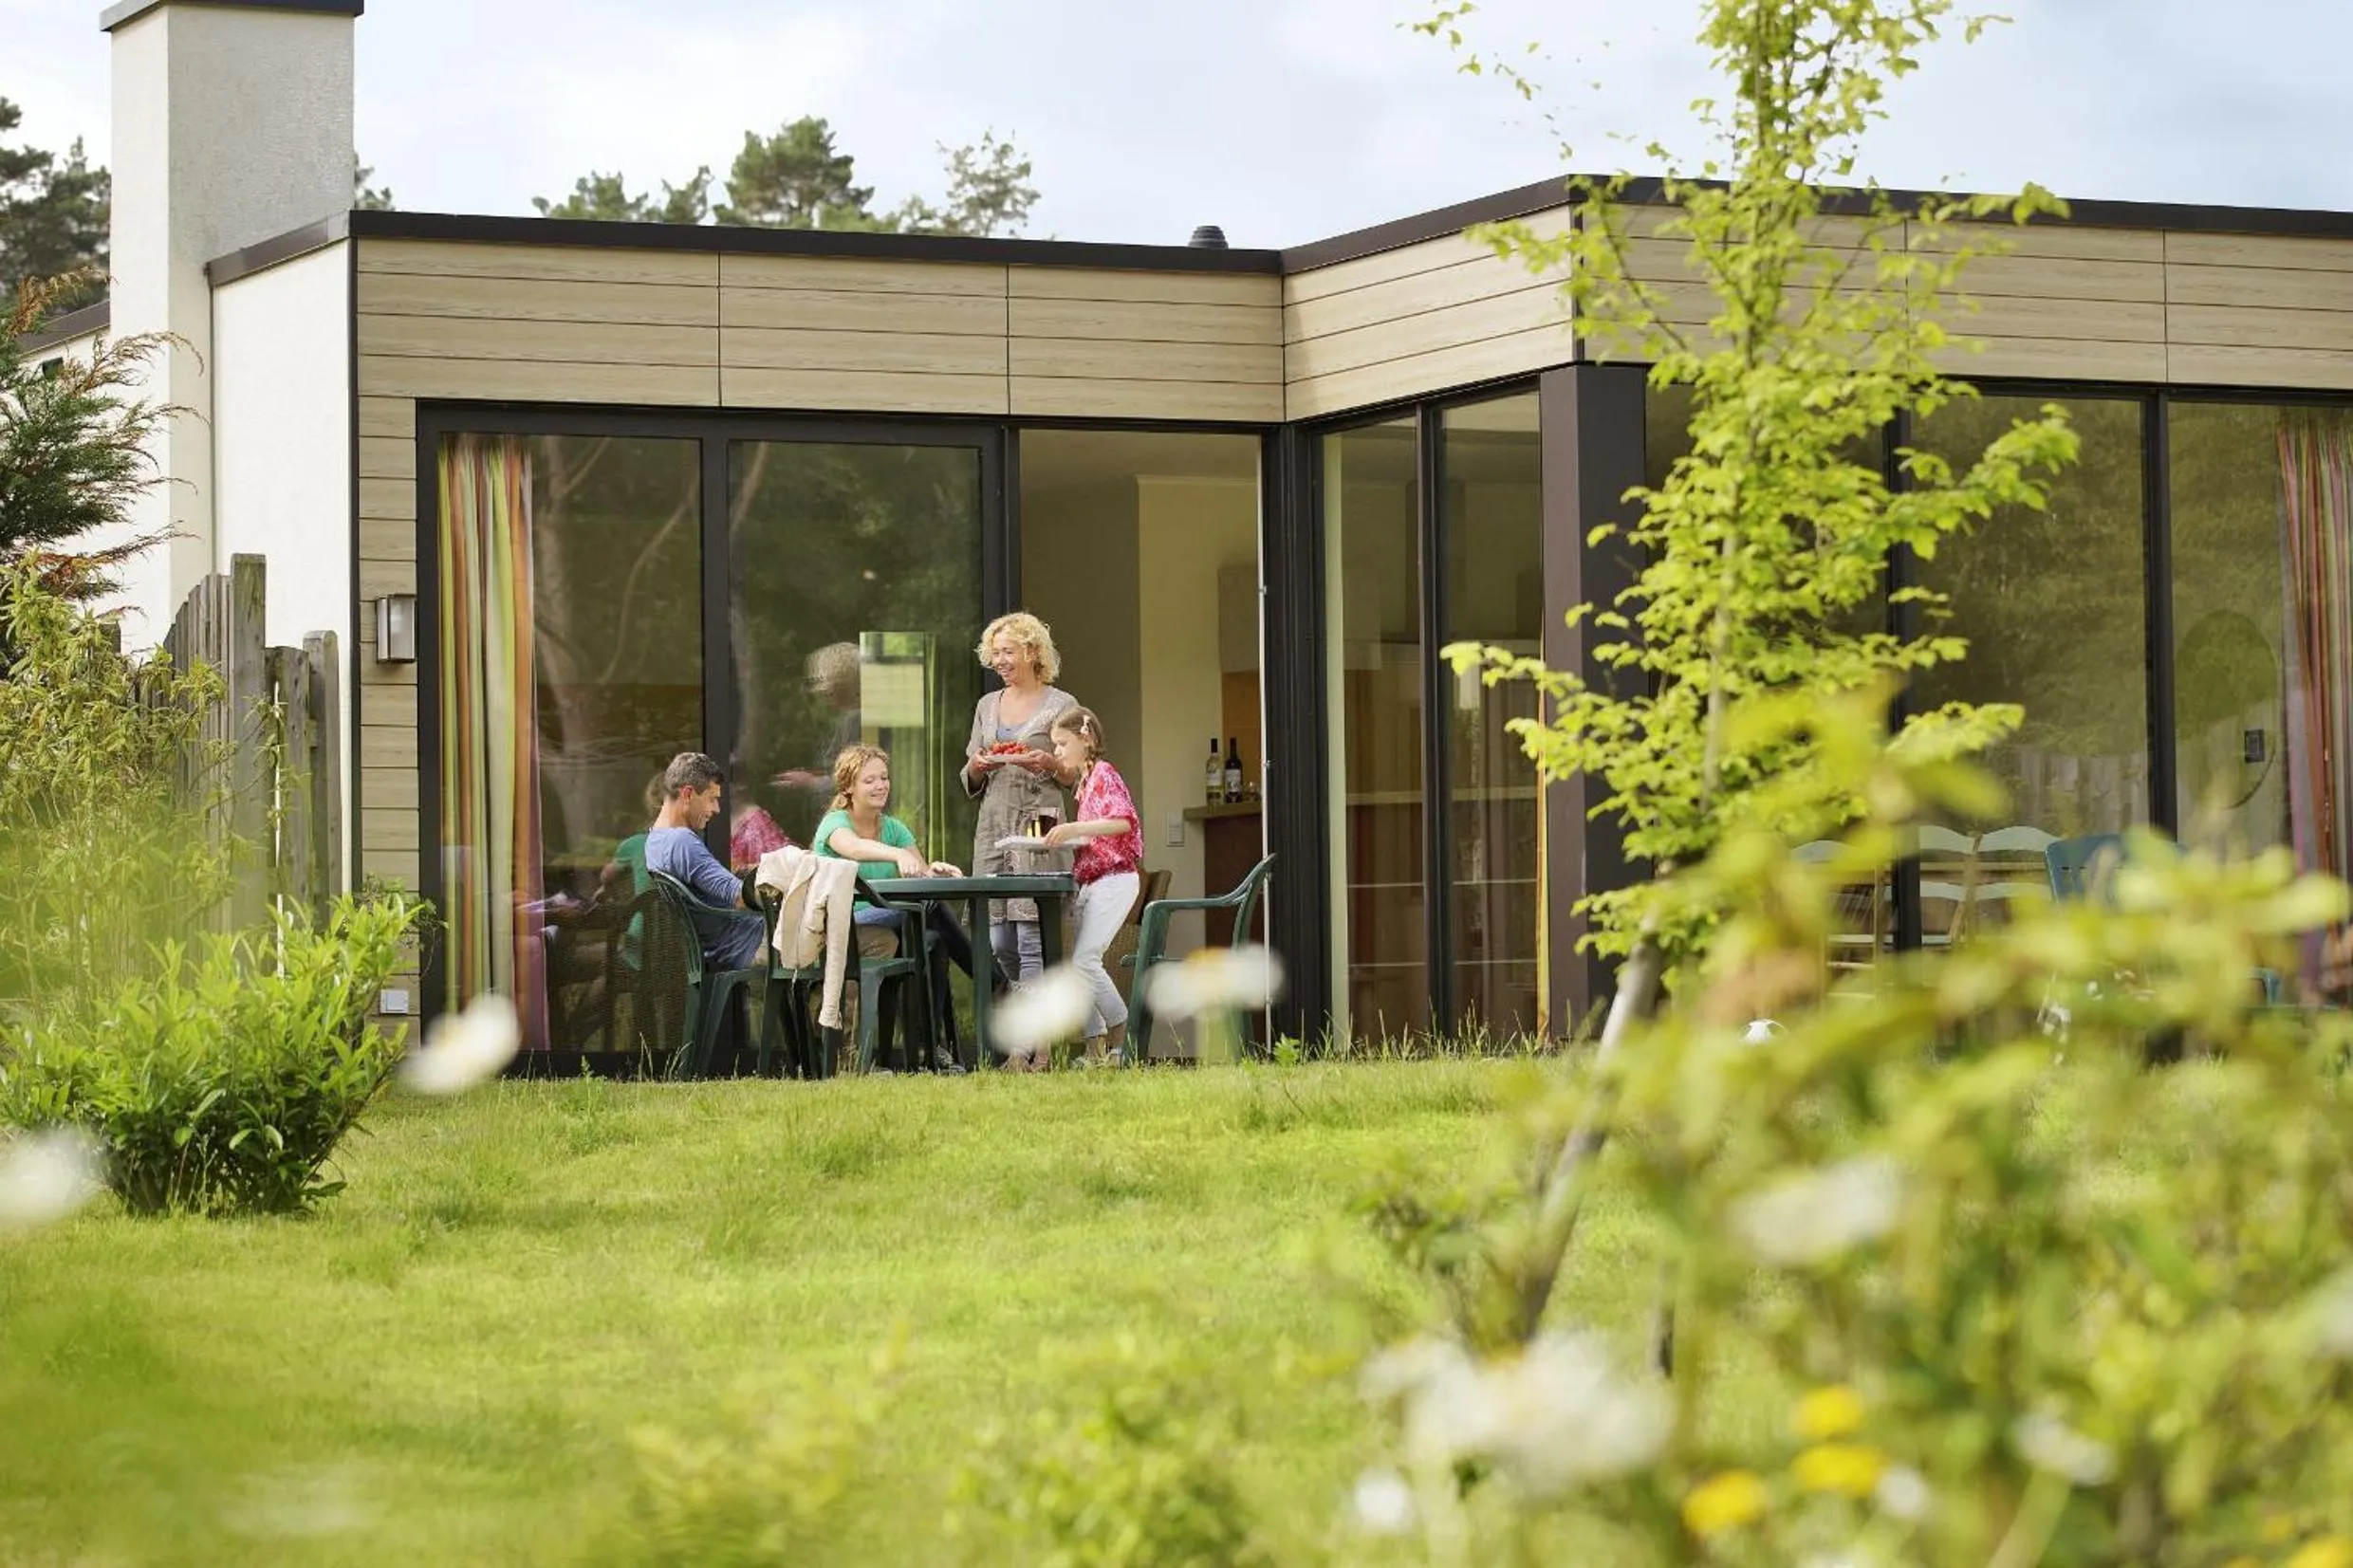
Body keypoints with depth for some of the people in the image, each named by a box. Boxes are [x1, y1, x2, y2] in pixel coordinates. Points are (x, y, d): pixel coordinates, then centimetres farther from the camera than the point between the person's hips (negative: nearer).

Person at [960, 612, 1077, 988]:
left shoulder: (1060, 705, 2)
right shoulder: (988, 706, 17)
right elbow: (969, 783, 20)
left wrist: (1047, 763, -16)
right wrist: (977, 765, -2)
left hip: (1038, 826, -5)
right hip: (992, 827, 5)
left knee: (1032, 939, -13)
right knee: (999, 944, 2)